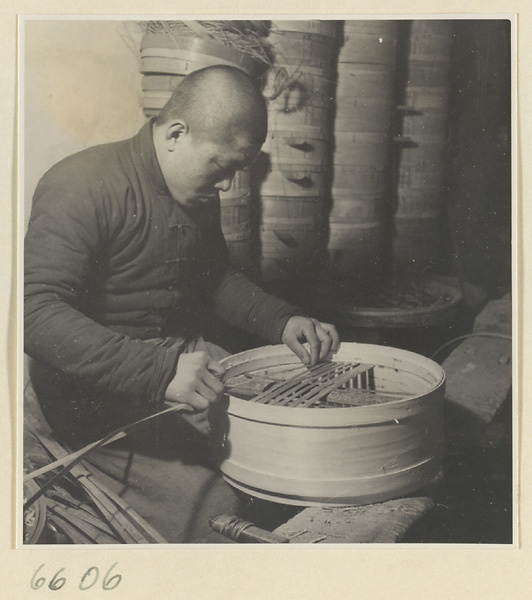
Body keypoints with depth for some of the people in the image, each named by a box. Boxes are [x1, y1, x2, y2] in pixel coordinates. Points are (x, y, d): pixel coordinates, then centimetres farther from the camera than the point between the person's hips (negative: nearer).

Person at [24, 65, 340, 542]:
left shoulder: (199, 193, 8)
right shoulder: (82, 188, -19)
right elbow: (37, 313, -28)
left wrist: (282, 322, 3)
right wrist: (159, 372, -38)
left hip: (186, 358, 8)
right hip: (101, 395, -7)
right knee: (215, 509, -23)